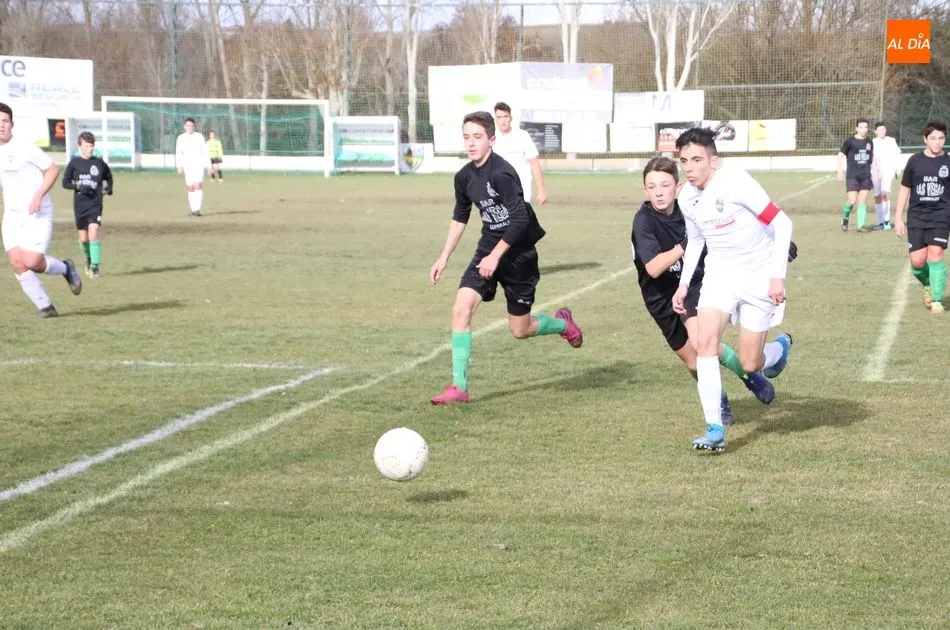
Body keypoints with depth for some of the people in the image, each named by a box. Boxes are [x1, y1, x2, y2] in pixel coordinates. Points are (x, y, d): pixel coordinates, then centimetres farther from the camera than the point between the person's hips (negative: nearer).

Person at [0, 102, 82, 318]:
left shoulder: (25, 148, -10)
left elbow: (53, 169, -6)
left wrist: (38, 195, -19)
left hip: (38, 214, -6)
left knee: (32, 261, -17)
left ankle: (65, 268, 15)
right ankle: (45, 308, 3)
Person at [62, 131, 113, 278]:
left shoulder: (99, 163, 3)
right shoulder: (74, 163, 0)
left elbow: (109, 177, 20)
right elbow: (65, 182, 3)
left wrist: (109, 187, 2)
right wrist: (78, 186, -14)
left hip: (95, 205, -1)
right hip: (79, 205, 1)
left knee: (93, 233, -18)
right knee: (83, 238, 8)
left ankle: (95, 266, -13)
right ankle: (89, 259, 37)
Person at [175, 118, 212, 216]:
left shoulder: (199, 137, 1)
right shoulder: (181, 138, 5)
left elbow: (205, 152, 4)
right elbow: (178, 154, 4)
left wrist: (209, 166, 2)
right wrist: (179, 166, -9)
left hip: (199, 165, -3)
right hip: (187, 166, 3)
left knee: (197, 186, -18)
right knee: (191, 188, 5)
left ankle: (198, 209, -22)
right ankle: (193, 210, 13)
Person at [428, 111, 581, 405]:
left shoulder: (502, 174, -23)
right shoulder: (464, 176, 0)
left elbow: (520, 220, -26)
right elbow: (460, 217, 17)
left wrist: (495, 256, -24)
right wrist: (444, 258, 15)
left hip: (518, 254, -6)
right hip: (488, 250, 6)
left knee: (520, 330, 6)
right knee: (461, 309, -13)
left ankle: (563, 324, 40)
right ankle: (459, 387, -9)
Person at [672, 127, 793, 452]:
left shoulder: (734, 182, -22)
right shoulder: (687, 198, -1)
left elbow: (782, 223, -19)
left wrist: (777, 276, -23)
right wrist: (684, 284, 9)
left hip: (759, 274, -5)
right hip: (720, 271, 5)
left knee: (749, 364, -2)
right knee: (705, 341, -18)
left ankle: (780, 347, 36)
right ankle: (715, 429, -15)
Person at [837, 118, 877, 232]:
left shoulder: (869, 142, 10)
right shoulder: (850, 141, -4)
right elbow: (840, 155, 0)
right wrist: (840, 171, -6)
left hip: (865, 176, 4)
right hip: (852, 175, -4)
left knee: (863, 200, 0)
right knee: (852, 200, -11)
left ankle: (861, 225, 3)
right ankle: (845, 217, 17)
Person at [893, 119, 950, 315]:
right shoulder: (915, 161, 3)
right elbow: (904, 189, 9)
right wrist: (898, 218, 6)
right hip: (917, 217, 1)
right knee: (917, 261, -4)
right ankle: (927, 285, 29)